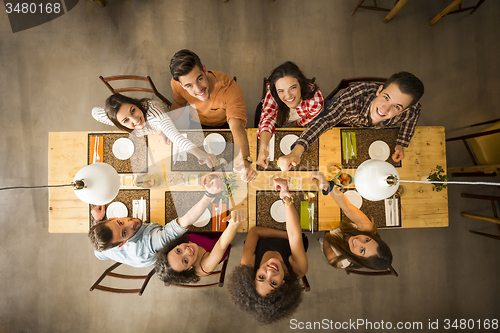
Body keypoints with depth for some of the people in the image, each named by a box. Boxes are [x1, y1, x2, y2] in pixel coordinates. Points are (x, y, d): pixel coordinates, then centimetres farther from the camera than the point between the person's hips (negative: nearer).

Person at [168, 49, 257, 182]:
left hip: (223, 125, -2)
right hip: (196, 122, 3)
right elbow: (178, 103, -4)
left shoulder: (230, 88, -41)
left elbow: (237, 126, -54)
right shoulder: (177, 84, -28)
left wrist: (245, 161, -71)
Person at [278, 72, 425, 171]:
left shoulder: (409, 112, -36)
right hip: (342, 121, -2)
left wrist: (401, 144, -12)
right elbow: (325, 120, -54)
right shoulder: (356, 93, -49)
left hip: (372, 131, 3)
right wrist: (296, 152, -67)